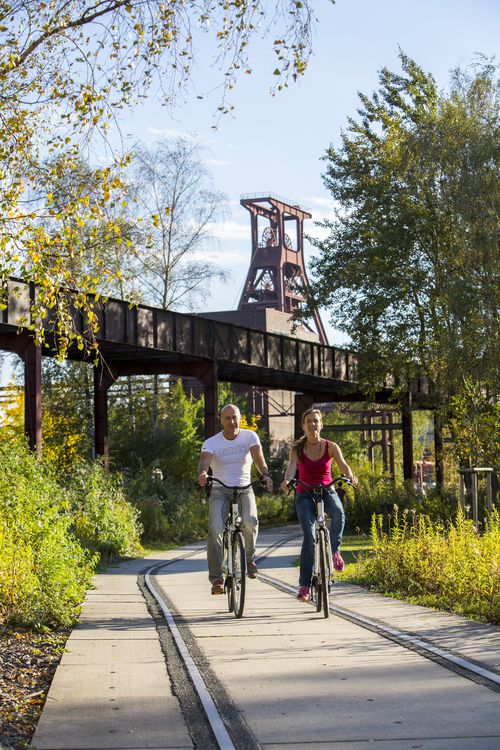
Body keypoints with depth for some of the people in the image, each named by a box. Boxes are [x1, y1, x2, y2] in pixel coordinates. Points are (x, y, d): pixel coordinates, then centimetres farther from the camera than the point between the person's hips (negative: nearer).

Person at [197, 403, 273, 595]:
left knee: (250, 521, -29)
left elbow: (258, 457, -17)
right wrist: (202, 473, -47)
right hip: (220, 491, 0)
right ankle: (216, 578, -17)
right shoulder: (211, 443, -3)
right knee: (215, 529, -24)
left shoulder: (250, 436, 0)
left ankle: (249, 558, -1)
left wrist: (265, 475, -37)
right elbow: (205, 460, -23)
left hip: (244, 489, 0)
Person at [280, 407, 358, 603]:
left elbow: (343, 465, -15)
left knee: (338, 511, -36)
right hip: (305, 493, 0)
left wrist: (350, 477, -37)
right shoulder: (297, 449, -1)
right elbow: (291, 467, -18)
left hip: (326, 490, 0)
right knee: (309, 535, -18)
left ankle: (334, 550, -12)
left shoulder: (330, 447, 0)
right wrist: (287, 481, -41)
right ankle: (304, 584, -12)